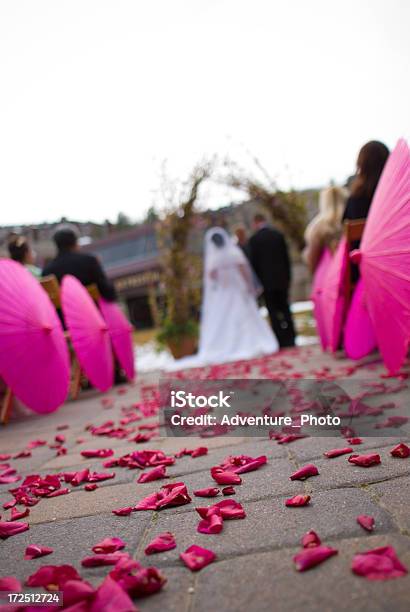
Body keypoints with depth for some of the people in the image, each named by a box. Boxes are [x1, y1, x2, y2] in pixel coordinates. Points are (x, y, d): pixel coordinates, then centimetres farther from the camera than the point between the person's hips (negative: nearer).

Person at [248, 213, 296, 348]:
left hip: (266, 281, -4)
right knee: (285, 307, 11)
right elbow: (286, 258, 6)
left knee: (273, 311, 0)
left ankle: (281, 339, -3)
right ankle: (290, 337, 10)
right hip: (281, 279, 4)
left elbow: (254, 262, -5)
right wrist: (288, 277, 12)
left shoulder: (254, 239, -6)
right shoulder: (278, 234, 4)